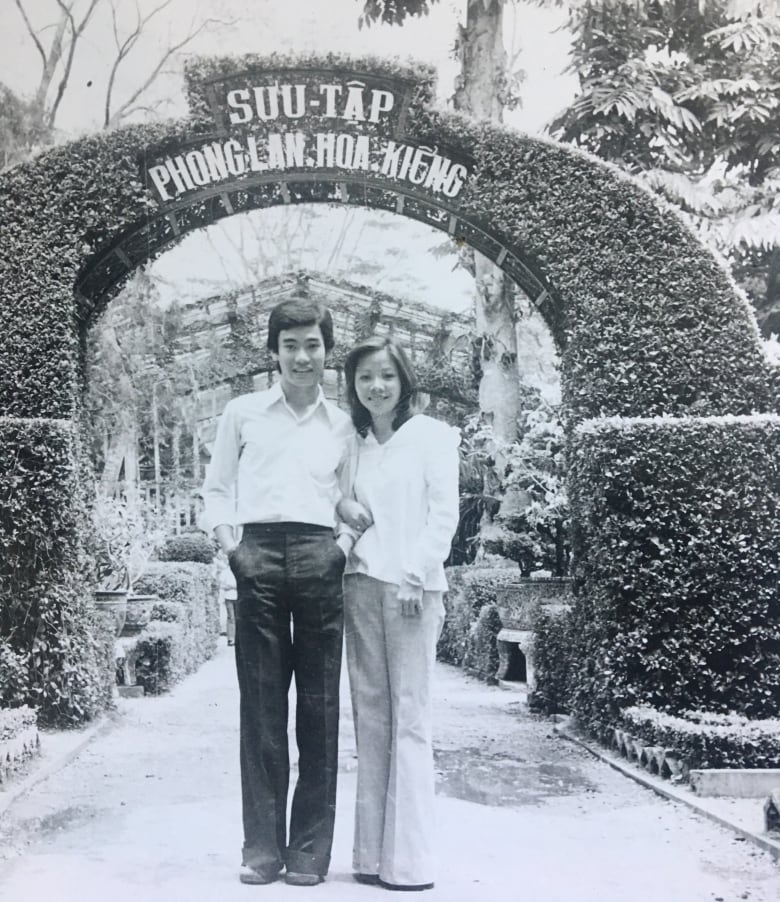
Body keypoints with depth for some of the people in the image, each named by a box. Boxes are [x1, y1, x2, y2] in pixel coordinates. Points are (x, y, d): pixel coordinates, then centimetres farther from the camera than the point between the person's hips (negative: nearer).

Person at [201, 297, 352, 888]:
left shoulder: (343, 424, 16)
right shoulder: (243, 412, 13)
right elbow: (217, 487, 14)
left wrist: (345, 544, 2)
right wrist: (228, 543, 0)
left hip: (321, 558, 1)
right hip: (258, 556, -1)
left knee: (320, 705, -1)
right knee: (261, 703, -1)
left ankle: (310, 848, 6)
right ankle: (262, 846, 6)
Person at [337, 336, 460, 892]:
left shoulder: (432, 435, 2)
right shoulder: (354, 443, 16)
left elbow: (444, 513, -4)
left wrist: (416, 576, -13)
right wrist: (342, 505, 2)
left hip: (411, 587, -5)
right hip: (360, 583, 5)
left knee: (409, 720, -6)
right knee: (370, 718, 5)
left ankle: (408, 860, -3)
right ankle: (373, 853, 10)